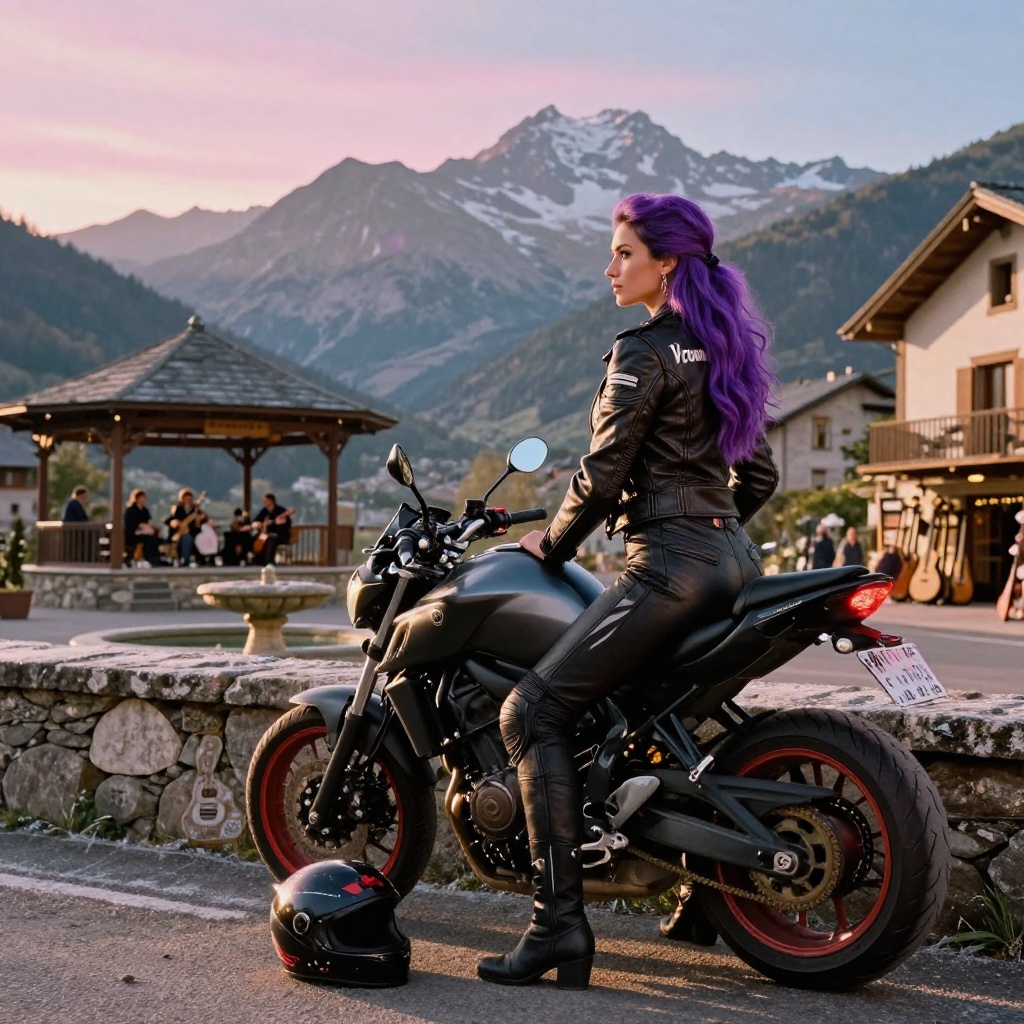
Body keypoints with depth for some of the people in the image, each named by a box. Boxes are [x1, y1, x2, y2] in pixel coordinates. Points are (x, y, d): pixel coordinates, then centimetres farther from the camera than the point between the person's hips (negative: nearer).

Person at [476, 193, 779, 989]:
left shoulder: (643, 353, -10)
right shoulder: (727, 351, 16)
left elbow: (602, 475, -12)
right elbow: (760, 475, 19)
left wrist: (552, 543, 3)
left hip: (669, 563, -10)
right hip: (734, 558, 10)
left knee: (534, 711, -9)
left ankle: (560, 922, -14)